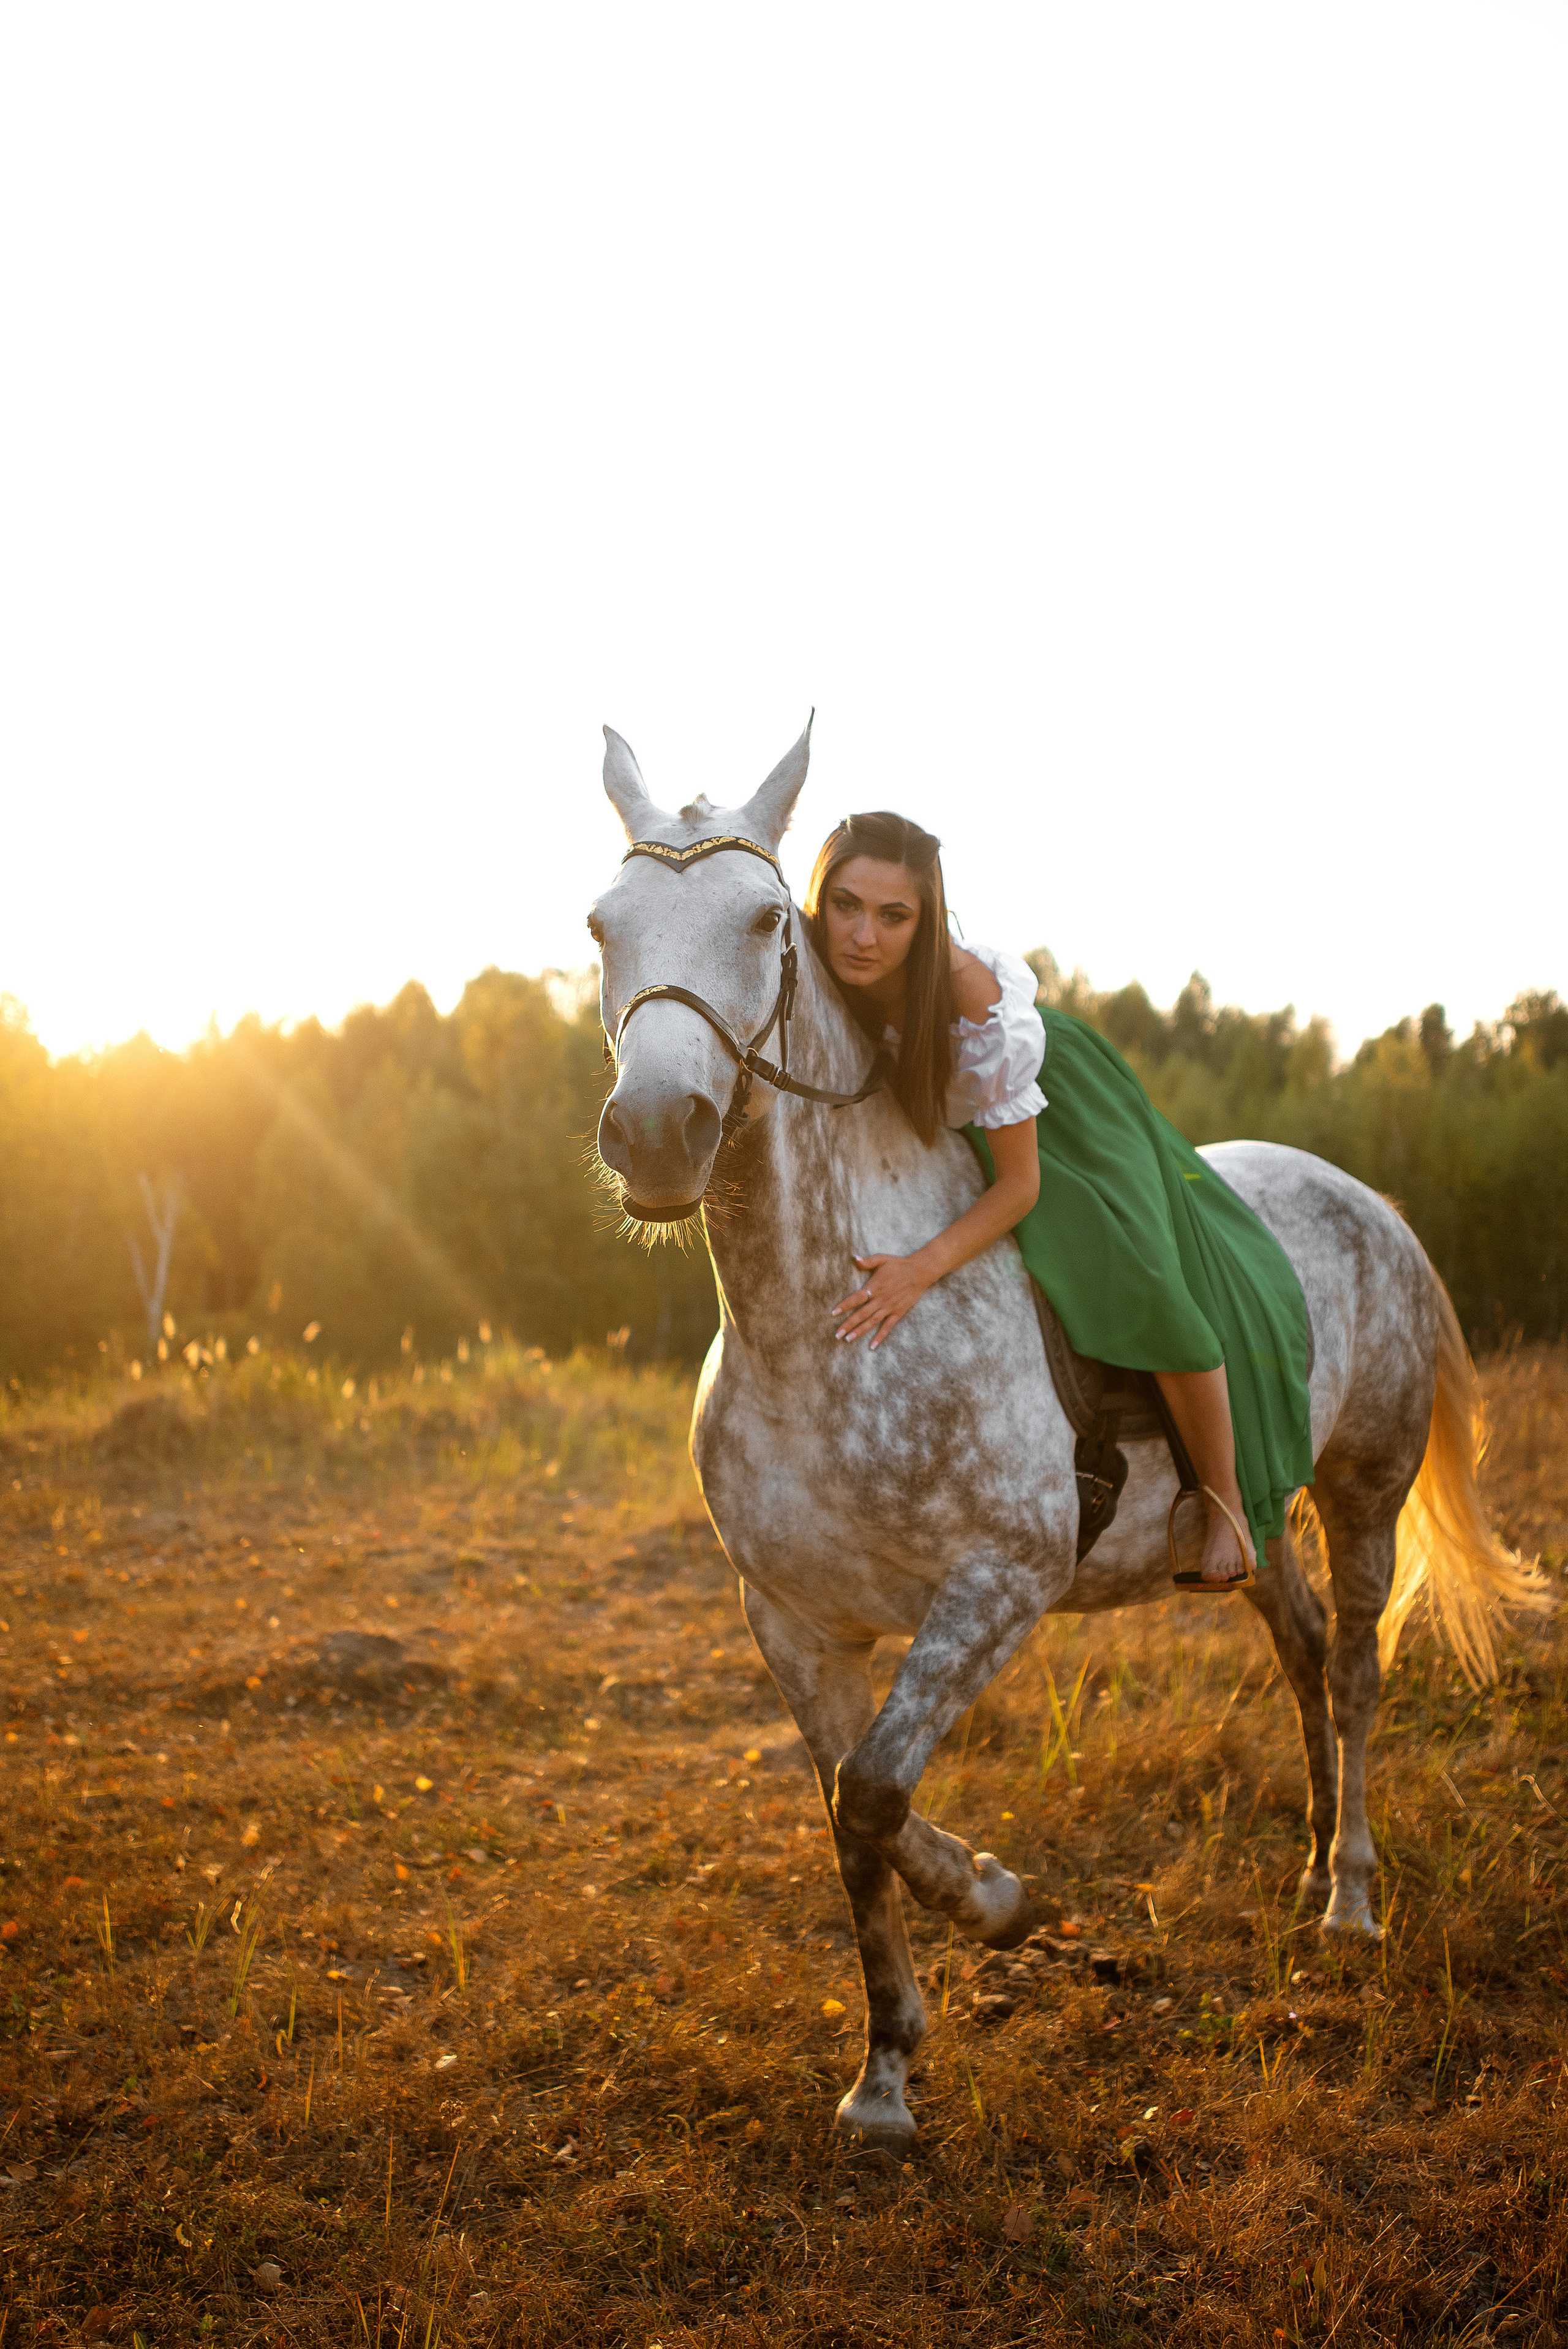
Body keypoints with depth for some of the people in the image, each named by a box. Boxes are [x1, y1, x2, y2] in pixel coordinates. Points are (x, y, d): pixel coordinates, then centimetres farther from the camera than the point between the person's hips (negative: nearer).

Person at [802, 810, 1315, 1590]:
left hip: (1047, 1107, -5)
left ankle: (1226, 1502, 8)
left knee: (1141, 1277, -15)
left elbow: (1020, 1183, -33)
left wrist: (922, 1269, -44)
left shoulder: (978, 1003, -43)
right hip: (923, 1118, 5)